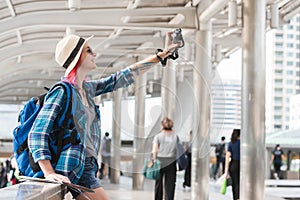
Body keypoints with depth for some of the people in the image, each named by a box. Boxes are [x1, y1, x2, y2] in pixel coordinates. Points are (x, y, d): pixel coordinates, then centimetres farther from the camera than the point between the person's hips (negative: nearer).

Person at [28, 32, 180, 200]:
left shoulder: (87, 88, 13)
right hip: (75, 170, -9)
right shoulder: (63, 92, -12)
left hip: (87, 167, 9)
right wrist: (49, 173, -30)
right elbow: (37, 134, -18)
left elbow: (124, 77, 18)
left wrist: (162, 54, 19)